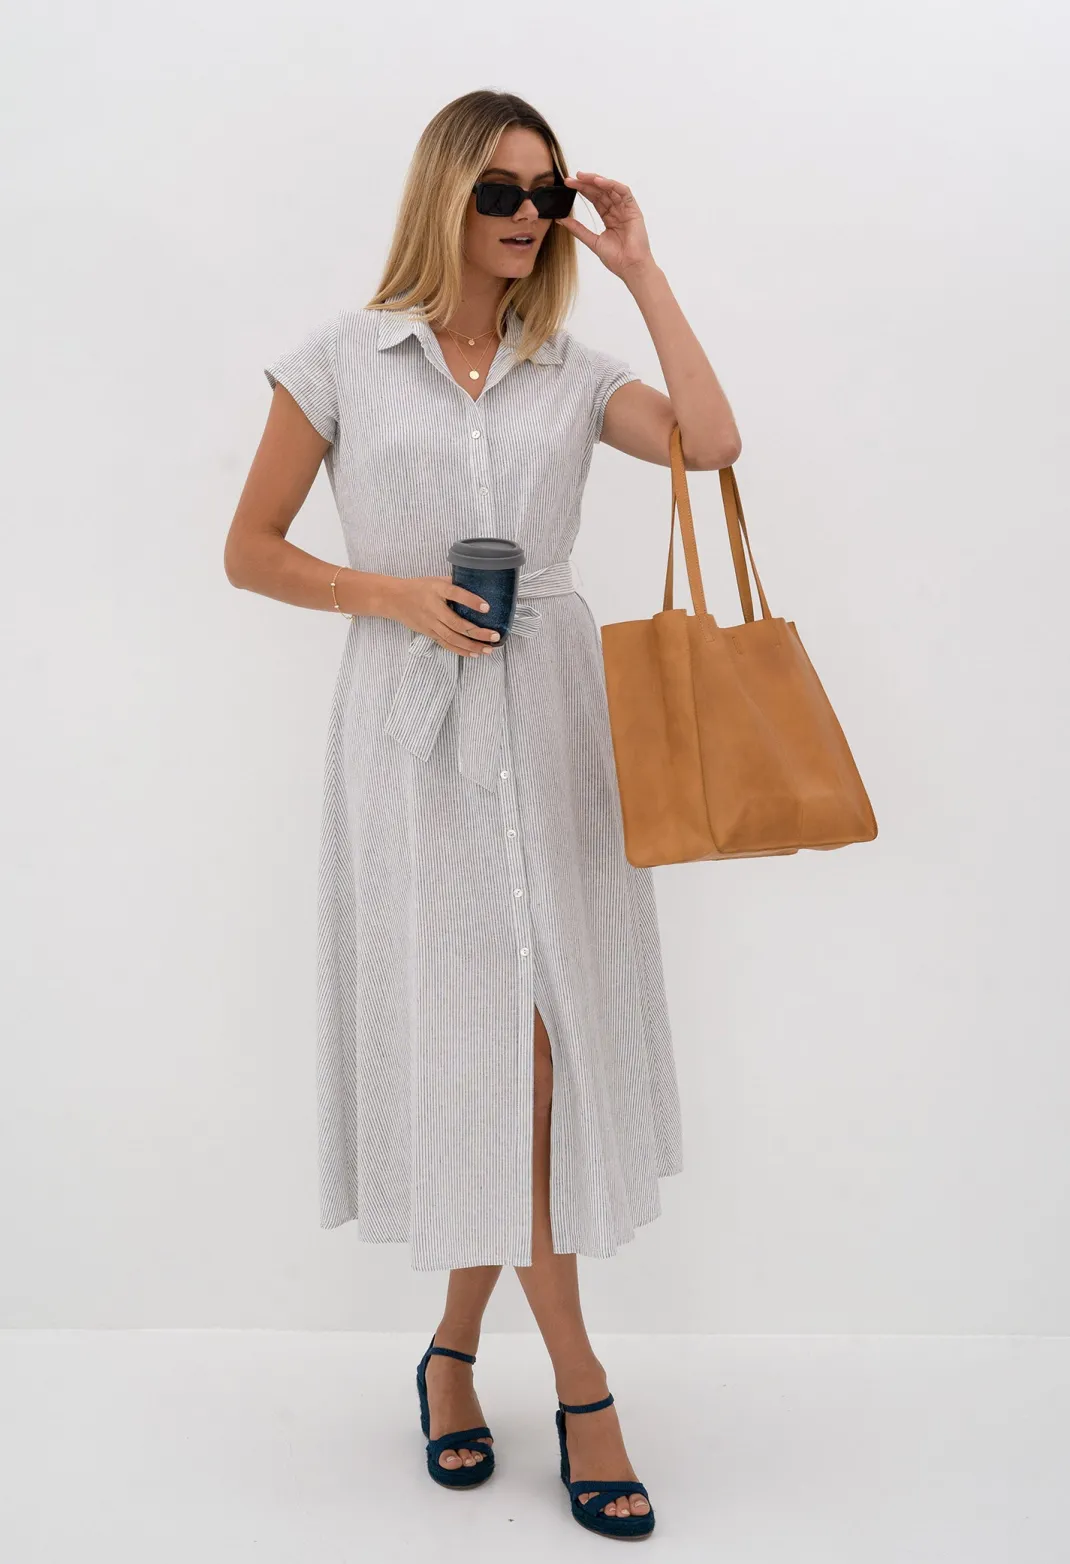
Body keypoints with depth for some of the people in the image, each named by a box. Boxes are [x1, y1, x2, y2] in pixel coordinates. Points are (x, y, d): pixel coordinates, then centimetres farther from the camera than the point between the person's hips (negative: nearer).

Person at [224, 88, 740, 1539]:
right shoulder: (342, 359, 3)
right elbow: (250, 549, 5)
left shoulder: (571, 370, 10)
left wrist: (642, 271, 0)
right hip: (414, 727, -3)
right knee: (499, 1050, -2)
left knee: (527, 1047, 3)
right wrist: (393, 595, -10)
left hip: (552, 722, 3)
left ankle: (457, 1349, 24)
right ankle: (580, 1385, 12)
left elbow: (711, 442, -8)